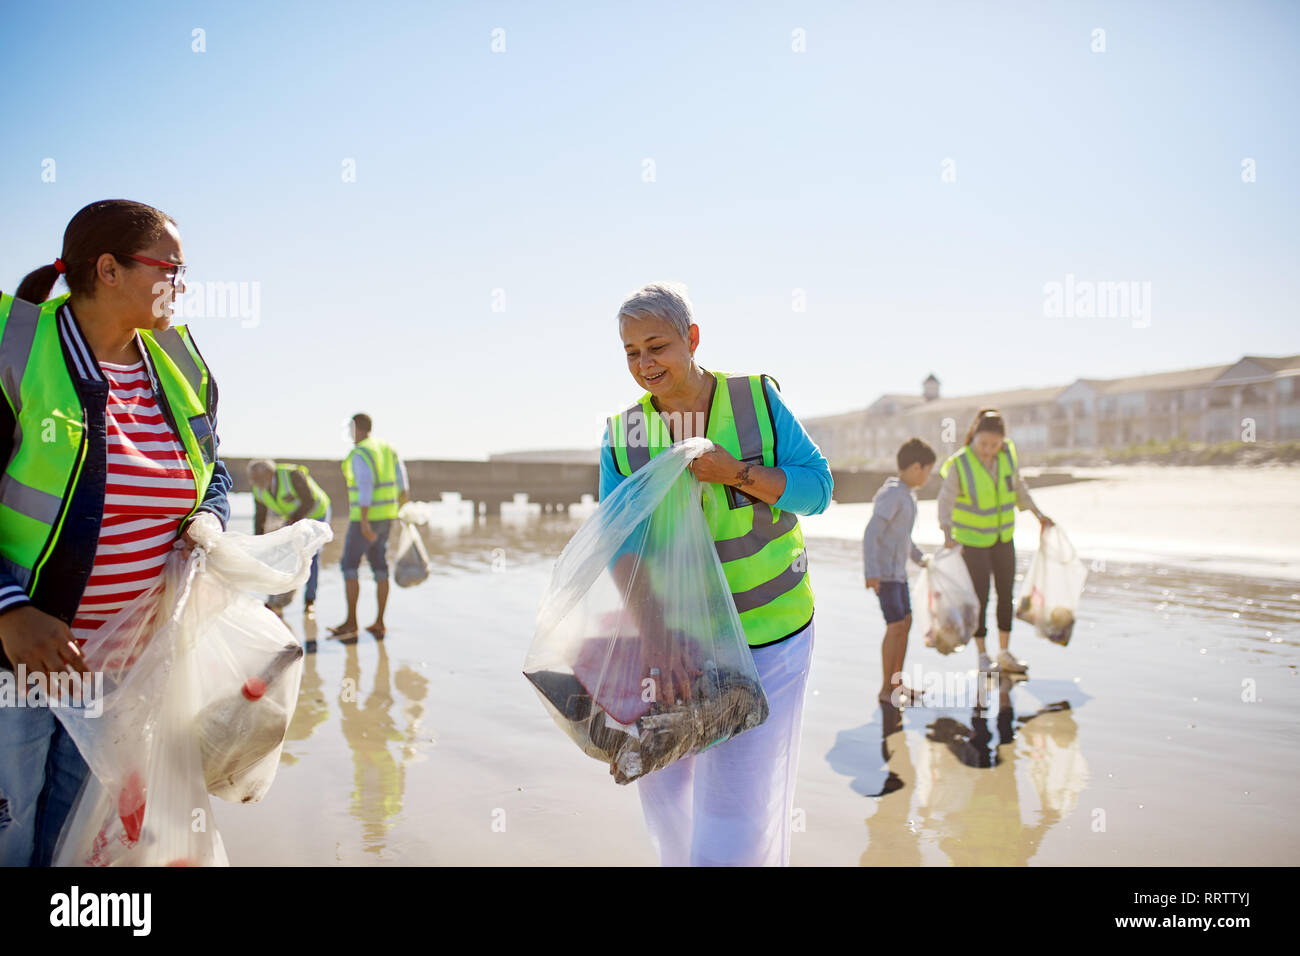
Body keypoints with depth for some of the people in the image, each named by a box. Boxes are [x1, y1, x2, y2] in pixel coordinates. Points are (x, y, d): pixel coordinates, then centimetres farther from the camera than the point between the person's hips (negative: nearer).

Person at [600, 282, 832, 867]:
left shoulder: (758, 400, -8)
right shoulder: (623, 435, -6)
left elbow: (817, 489, -7)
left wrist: (739, 474, -25)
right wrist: (657, 633, -31)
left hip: (765, 630, -2)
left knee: (739, 793, -3)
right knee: (663, 778, 17)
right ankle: (680, 858, 48)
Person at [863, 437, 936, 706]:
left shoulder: (907, 494, 13)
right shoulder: (891, 494, -18)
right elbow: (871, 533, -24)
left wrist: (919, 558, 33)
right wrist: (871, 573, -28)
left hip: (898, 572, 10)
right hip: (883, 573, -10)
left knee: (906, 621, 12)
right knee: (896, 626, -10)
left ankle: (897, 683, 21)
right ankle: (886, 689, -2)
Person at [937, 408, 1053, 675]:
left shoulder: (1009, 454, -9)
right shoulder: (959, 464, -22)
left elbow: (1018, 487, 7)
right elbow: (945, 501, -25)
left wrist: (1038, 515, 13)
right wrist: (948, 535, -39)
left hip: (1003, 536, 5)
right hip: (973, 539, -5)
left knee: (1006, 592, 11)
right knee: (981, 596, -2)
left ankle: (1004, 654, 26)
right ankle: (983, 657, 14)